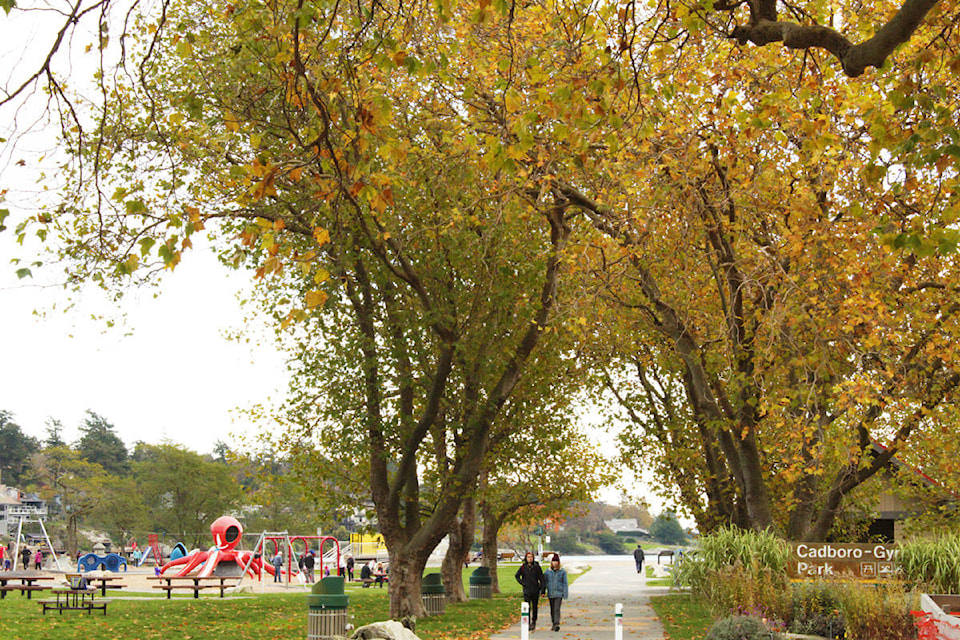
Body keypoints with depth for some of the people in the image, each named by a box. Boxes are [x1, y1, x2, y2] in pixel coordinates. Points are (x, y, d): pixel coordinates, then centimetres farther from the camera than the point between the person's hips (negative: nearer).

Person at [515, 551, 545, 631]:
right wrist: (522, 583, 0)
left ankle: (533, 622, 30)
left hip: (535, 591, 0)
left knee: (534, 607, 11)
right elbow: (516, 576, 14)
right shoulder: (523, 567, -1)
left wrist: (542, 590, -6)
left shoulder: (537, 567, -3)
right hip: (527, 590, 0)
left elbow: (541, 578, -1)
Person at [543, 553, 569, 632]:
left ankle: (557, 624, -19)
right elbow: (544, 582, 9)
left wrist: (565, 595, -1)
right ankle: (554, 623, 23)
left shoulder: (562, 571, -1)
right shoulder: (547, 572, 4)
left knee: (557, 609, -15)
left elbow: (564, 583, 1)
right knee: (552, 610, 11)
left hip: (559, 594, -3)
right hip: (550, 594, 3)